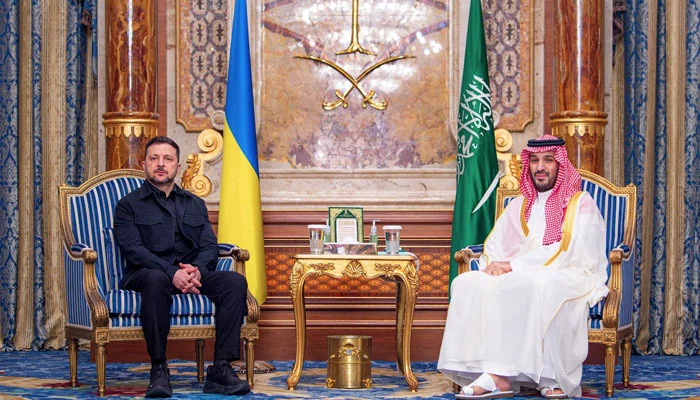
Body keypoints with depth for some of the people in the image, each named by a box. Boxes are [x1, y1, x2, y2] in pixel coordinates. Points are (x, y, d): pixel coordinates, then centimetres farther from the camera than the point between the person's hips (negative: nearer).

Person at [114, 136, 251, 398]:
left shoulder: (195, 204, 24)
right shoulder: (129, 205, 10)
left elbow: (210, 246, 10)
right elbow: (133, 250, -7)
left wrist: (197, 269, -15)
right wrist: (172, 273, -23)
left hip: (192, 275, 4)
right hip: (146, 275, -4)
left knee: (235, 281, -24)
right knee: (156, 279, -40)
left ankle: (221, 369, -28)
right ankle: (159, 371, -33)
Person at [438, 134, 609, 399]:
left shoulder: (581, 205, 4)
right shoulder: (519, 205, 23)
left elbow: (567, 253, -10)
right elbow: (494, 246, 17)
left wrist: (513, 265, -14)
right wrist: (493, 265, -8)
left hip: (570, 277, -6)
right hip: (522, 276, 6)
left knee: (521, 285, -39)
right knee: (467, 283, -22)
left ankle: (500, 374, -37)